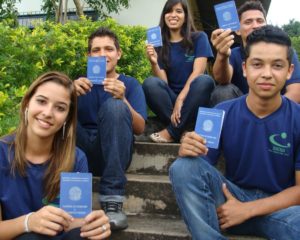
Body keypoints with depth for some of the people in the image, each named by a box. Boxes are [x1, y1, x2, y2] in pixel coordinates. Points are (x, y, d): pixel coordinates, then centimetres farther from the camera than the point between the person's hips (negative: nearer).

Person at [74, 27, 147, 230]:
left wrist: (122, 99, -21)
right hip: (81, 153, 2)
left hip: (113, 153, -1)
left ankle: (112, 199, -32)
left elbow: (140, 128, -3)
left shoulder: (130, 84, 11)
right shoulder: (81, 82, 16)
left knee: (114, 106, -28)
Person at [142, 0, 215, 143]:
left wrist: (180, 99, -22)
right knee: (150, 83, -26)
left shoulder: (199, 38, 2)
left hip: (192, 100, -1)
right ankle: (183, 131, -27)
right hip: (171, 99, 1)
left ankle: (172, 132, -24)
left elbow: (198, 72, -11)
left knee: (205, 81, -32)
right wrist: (154, 63, -20)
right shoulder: (160, 45, 7)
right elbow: (163, 82, -2)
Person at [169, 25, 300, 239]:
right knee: (183, 167, -23)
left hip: (280, 207, -2)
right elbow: (197, 171, -5)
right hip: (233, 196, 3)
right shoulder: (222, 113, -5)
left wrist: (247, 210, -17)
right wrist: (188, 152, -29)